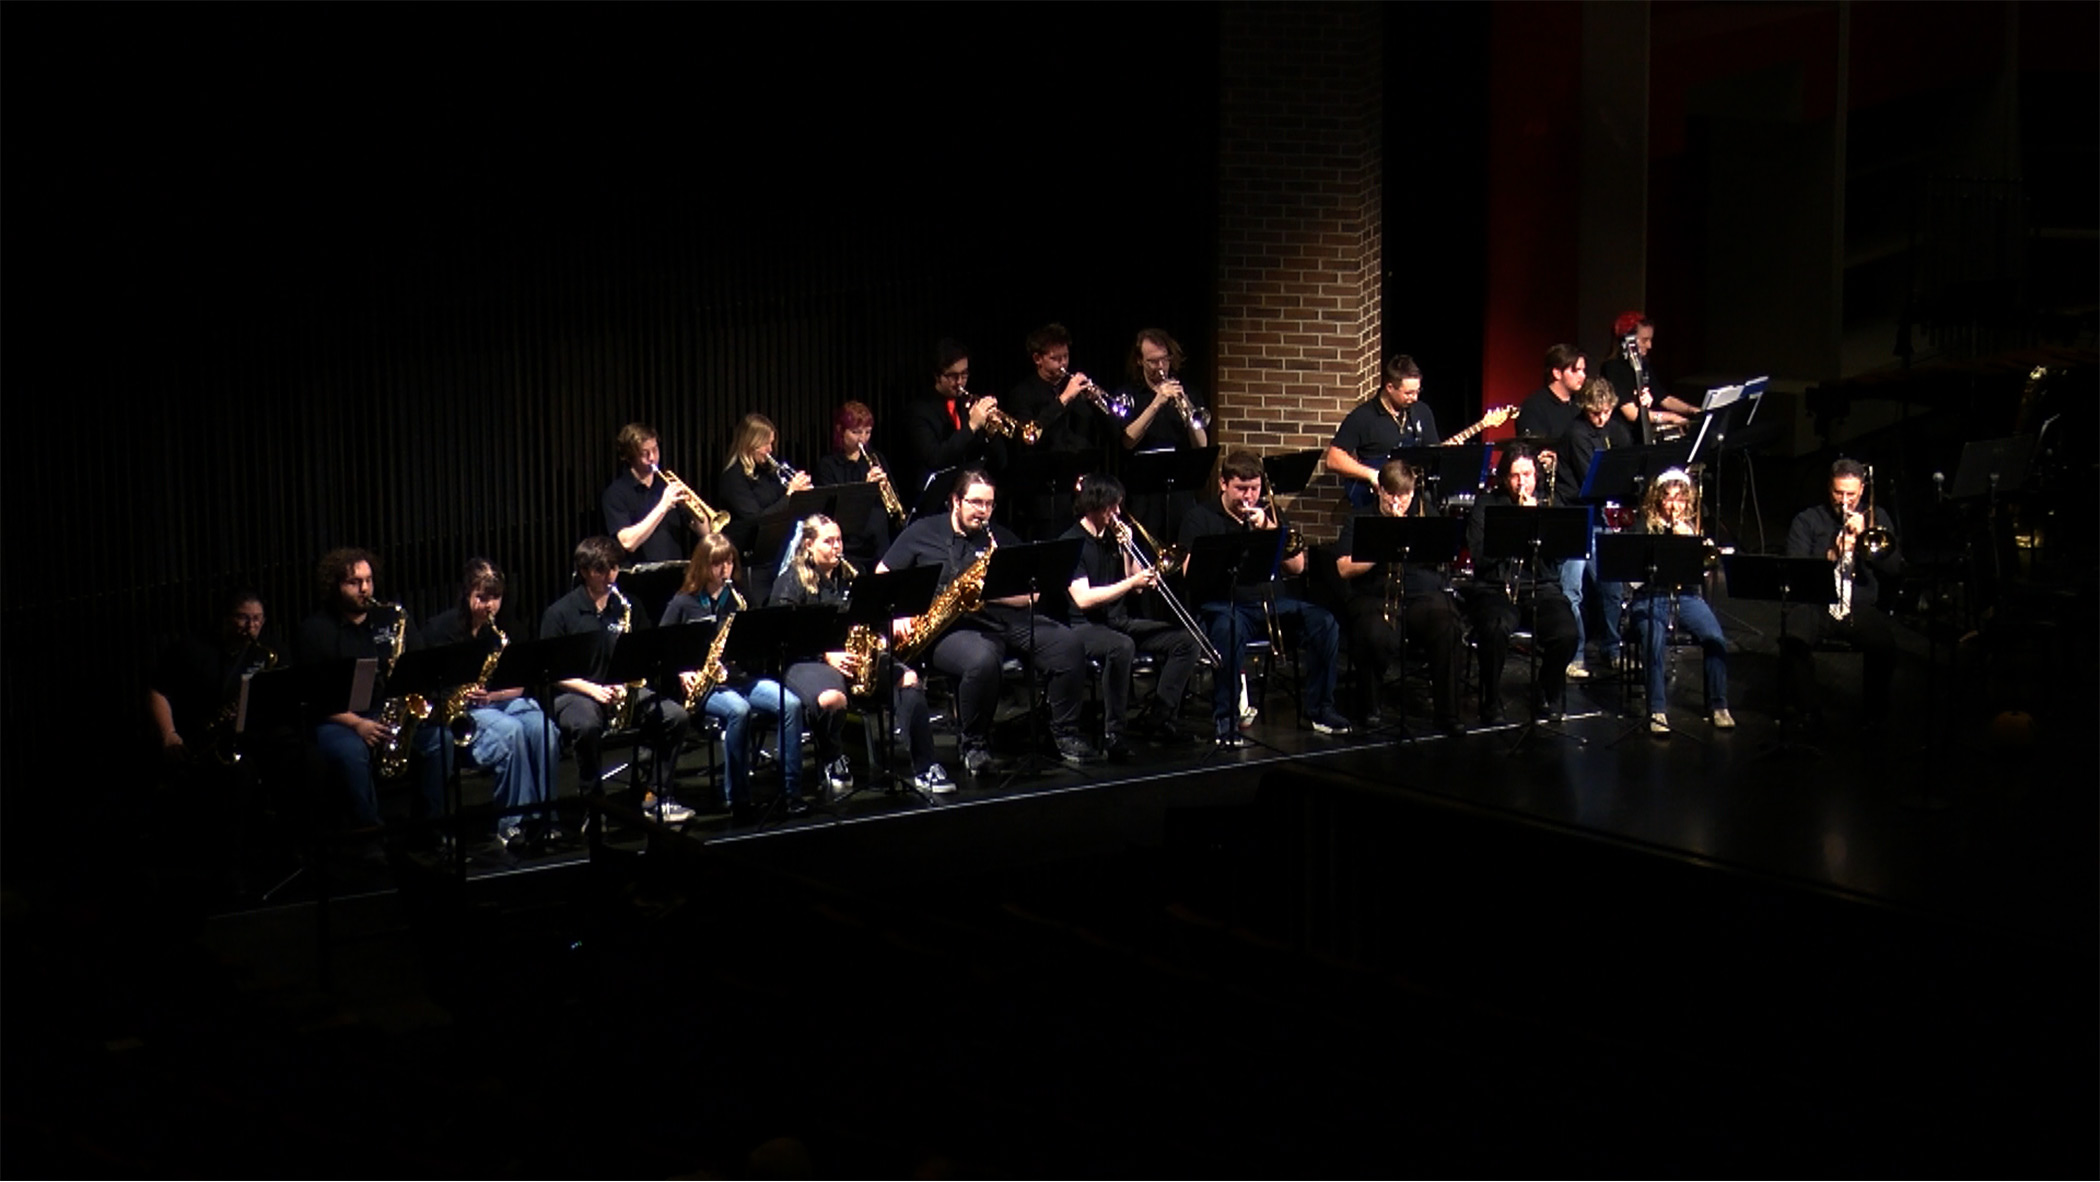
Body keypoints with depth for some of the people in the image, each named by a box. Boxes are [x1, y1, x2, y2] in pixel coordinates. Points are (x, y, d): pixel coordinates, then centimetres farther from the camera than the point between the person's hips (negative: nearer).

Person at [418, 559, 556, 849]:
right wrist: (460, 696, -24)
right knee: (510, 731, -33)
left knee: (541, 727, -26)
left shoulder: (500, 631, 9)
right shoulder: (441, 629, -5)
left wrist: (490, 695, -16)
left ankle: (542, 815, -18)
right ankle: (512, 823, -25)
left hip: (496, 702, 4)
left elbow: (517, 686, 5)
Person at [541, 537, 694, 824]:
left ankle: (656, 797, -6)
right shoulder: (560, 613, -2)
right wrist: (593, 689, -17)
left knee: (677, 717, -18)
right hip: (574, 693, -4)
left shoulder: (626, 607, 11)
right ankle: (593, 800, -18)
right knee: (587, 726, -38)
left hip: (624, 689, 4)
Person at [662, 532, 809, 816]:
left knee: (791, 704, -22)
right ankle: (738, 798, -24)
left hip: (742, 677, 4)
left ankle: (790, 792, -19)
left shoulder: (737, 599, 15)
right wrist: (682, 672, -11)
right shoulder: (683, 603, 4)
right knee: (738, 709, -36)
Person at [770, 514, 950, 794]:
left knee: (909, 678, -20)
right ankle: (833, 761, -6)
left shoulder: (848, 575, 17)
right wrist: (828, 656, -19)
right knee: (833, 698, -39)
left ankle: (924, 768, -17)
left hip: (852, 656, 5)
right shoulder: (791, 581, -1)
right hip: (805, 660, -5)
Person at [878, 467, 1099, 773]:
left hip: (1009, 619, 4)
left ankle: (1065, 734, -3)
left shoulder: (1001, 537, 19)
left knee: (1068, 645, -18)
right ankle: (974, 745, -15)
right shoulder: (922, 533, 11)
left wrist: (992, 592, -8)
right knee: (982, 661, -38)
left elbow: (1030, 595, 12)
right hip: (955, 627, -4)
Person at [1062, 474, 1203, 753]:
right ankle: (1111, 731, -27)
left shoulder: (1115, 536, 12)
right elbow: (1083, 599, -21)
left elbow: (1137, 586, 12)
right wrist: (1131, 583, -24)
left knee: (1184, 640, -7)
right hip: (1085, 626, -8)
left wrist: (1128, 549, -2)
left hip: (1121, 621, 8)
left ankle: (1155, 718, -4)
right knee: (1122, 647, -40)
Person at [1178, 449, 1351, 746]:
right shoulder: (1201, 517, 5)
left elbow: (1297, 567, 7)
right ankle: (1224, 719, -25)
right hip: (1223, 602, -4)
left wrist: (1271, 531, -6)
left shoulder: (1270, 514, 17)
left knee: (1324, 623, -18)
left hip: (1272, 601, 5)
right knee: (1228, 629, -39)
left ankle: (1317, 708, -1)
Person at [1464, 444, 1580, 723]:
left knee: (1566, 634, -27)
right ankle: (1492, 705, -13)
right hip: (1495, 588, -2)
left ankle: (1547, 698, 1)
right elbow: (1480, 557, -5)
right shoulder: (1486, 506, 8)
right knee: (1495, 629, -35)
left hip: (1542, 587, 2)